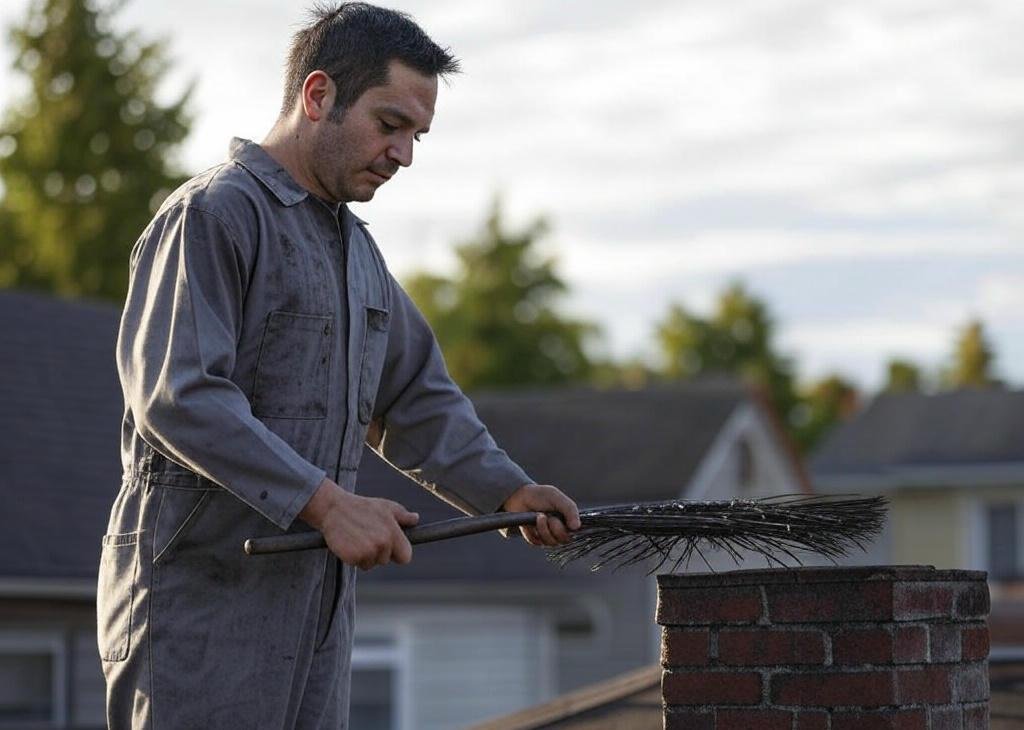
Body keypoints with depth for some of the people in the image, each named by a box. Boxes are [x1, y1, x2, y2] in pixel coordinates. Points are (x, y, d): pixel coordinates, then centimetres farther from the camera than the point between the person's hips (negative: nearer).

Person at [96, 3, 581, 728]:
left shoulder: (355, 245, 21)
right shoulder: (212, 214, -10)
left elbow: (416, 397, 28)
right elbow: (179, 396, -22)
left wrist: (508, 489, 12)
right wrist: (327, 503, -25)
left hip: (316, 606, 9)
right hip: (201, 599, -9)